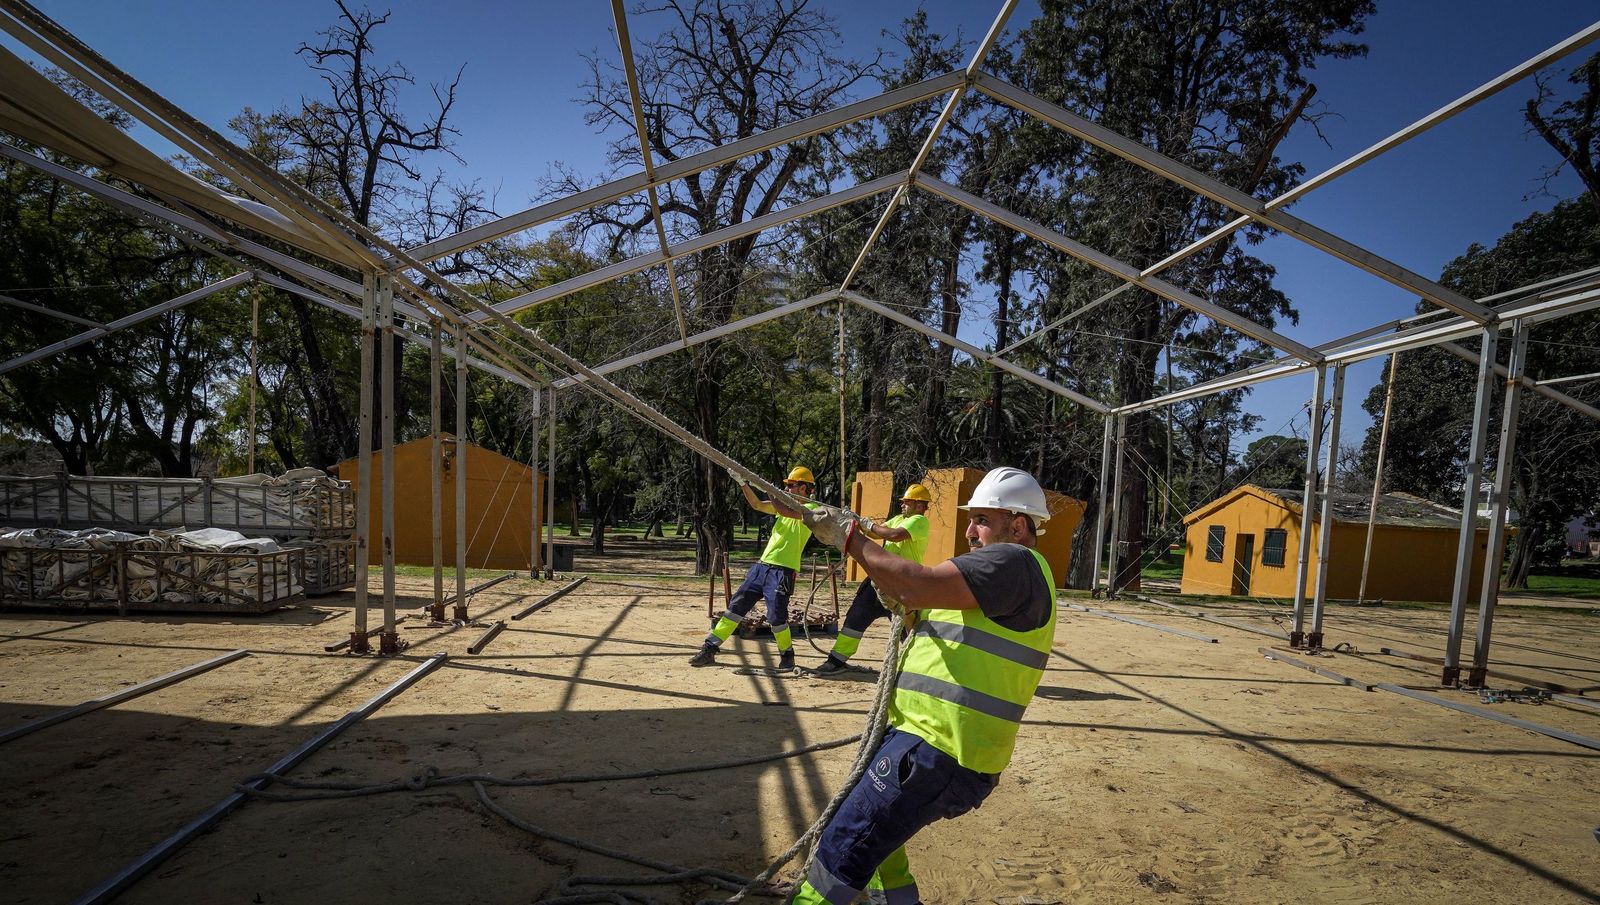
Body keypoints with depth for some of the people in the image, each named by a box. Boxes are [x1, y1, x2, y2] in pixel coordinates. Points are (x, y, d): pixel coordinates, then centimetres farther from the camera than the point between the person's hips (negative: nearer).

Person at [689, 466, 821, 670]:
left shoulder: (812, 508, -6)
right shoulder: (786, 503, 19)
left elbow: (787, 512, -24)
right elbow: (757, 505, 14)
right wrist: (743, 484, 2)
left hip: (783, 571, -7)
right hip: (762, 565, 7)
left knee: (776, 616, -12)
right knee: (736, 605, 4)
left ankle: (787, 655, 14)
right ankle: (709, 650, 8)